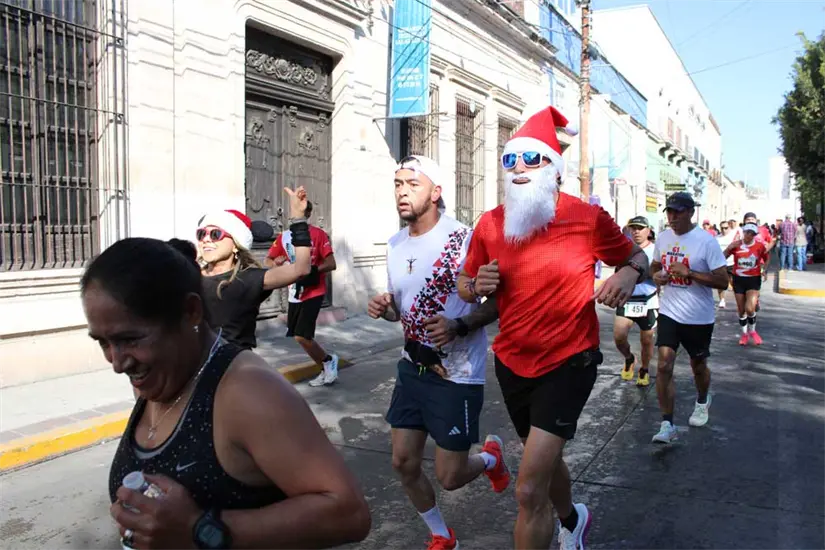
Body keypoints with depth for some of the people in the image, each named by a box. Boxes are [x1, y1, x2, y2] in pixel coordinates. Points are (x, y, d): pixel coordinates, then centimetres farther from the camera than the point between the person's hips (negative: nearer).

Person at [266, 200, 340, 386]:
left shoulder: (318, 234, -9)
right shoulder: (284, 236, 8)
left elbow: (331, 264, -12)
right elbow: (267, 261, 8)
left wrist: (312, 270, -27)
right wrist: (276, 262, -15)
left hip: (314, 292, -7)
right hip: (295, 293, 7)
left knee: (301, 336, -13)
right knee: (299, 336, 12)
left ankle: (328, 360, 12)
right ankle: (326, 368, 29)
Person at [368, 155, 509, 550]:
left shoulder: (464, 239, -16)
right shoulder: (395, 244, 5)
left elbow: (498, 302, -12)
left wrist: (459, 327, -28)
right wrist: (383, 309, -6)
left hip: (457, 375, -6)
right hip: (412, 367, 6)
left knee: (449, 477, 3)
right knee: (403, 463, 11)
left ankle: (490, 457, 39)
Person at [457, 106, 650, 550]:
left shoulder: (588, 218, -12)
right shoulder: (490, 224, -3)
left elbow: (636, 257, 5)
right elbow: (464, 285, 9)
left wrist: (629, 274, -18)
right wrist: (477, 286, -14)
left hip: (569, 363, -4)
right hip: (512, 363, 5)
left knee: (530, 492, -13)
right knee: (545, 458, 27)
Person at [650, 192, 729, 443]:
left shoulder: (706, 241, -14)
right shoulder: (663, 238, 2)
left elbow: (723, 281, -16)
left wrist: (688, 273, -26)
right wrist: (656, 275, -5)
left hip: (699, 318, -3)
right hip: (669, 313, 3)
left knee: (698, 366, 17)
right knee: (664, 366, -10)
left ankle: (702, 401, 49)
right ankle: (667, 424, -1)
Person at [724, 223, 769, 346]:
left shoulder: (760, 246, -5)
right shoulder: (735, 245, -5)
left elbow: (767, 258, 12)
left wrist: (765, 271, -1)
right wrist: (729, 248, -19)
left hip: (754, 279, -2)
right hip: (738, 279, 2)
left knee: (750, 309, -15)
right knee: (741, 310, 10)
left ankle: (752, 331, 14)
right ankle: (744, 333, 30)